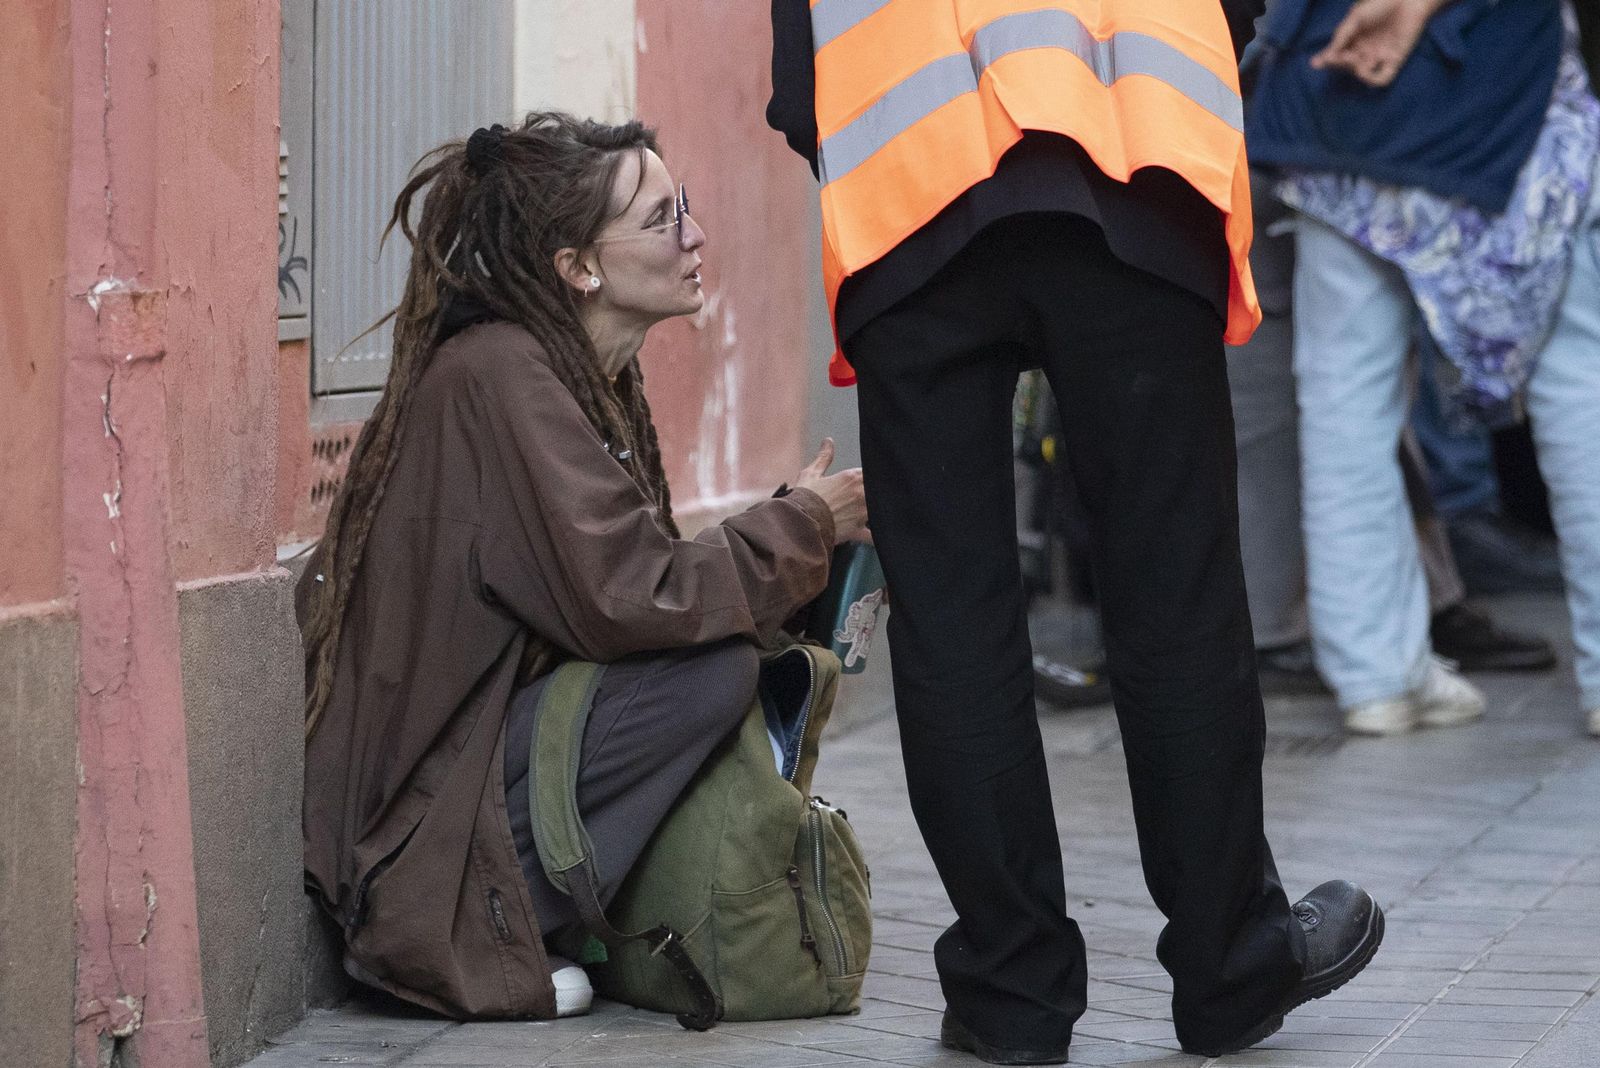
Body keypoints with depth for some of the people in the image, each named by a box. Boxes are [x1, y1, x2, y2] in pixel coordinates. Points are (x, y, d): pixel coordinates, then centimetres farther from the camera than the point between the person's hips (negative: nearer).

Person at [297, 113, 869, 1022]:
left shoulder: (591, 374, 12)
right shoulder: (501, 375, -19)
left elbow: (620, 579, 13)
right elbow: (625, 601, -25)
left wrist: (803, 536, -1)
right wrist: (802, 525, -12)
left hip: (488, 729, 10)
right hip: (418, 796, -10)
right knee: (715, 668, -19)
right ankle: (454, 934, -14)